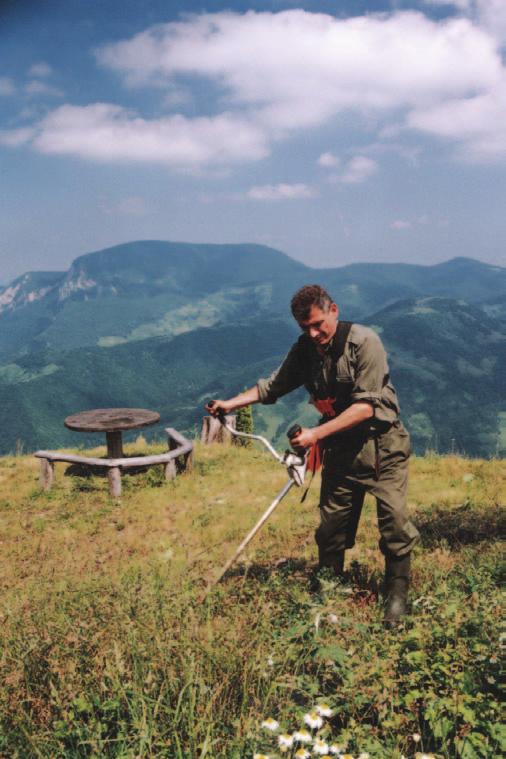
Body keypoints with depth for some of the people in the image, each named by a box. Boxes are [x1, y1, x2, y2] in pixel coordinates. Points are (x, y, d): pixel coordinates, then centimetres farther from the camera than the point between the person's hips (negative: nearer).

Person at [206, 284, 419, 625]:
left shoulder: (363, 341, -18)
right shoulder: (305, 349, 1)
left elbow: (366, 406, -22)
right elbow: (272, 386, 10)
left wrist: (316, 434, -25)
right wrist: (231, 403, -3)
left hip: (382, 444, -4)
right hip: (340, 448, 5)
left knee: (394, 519, -7)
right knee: (331, 523, 7)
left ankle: (397, 594, 12)